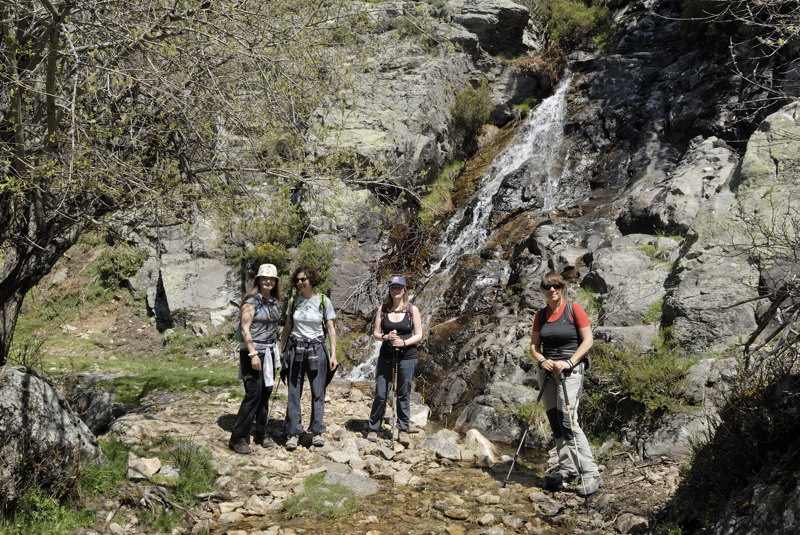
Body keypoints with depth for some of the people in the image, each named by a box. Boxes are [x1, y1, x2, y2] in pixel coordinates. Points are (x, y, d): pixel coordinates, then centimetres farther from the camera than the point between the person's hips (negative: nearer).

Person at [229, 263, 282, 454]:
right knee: (253, 393, -10)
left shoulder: (275, 302, 12)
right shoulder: (251, 301, -10)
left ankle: (261, 433, 20)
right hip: (253, 351, -7)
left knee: (266, 393, 9)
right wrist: (253, 354, -19)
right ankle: (238, 438, -4)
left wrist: (277, 351, 17)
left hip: (270, 351, 7)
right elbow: (245, 329, -14)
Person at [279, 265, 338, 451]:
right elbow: (287, 327, 11)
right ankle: (293, 433, 7)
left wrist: (333, 354, -6)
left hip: (316, 350, -2)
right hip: (295, 349, 2)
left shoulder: (324, 301, -3)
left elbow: (331, 329, 0)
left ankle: (317, 431, 13)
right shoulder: (293, 301, 4)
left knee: (318, 392, 1)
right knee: (293, 393, 1)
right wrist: (280, 349, 7)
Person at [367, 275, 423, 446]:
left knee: (404, 394, 5)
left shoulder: (412, 309, 0)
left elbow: (418, 335, -1)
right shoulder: (383, 309, 4)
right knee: (380, 394, 1)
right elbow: (375, 333, 5)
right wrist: (386, 337, -15)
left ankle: (403, 430, 14)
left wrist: (404, 342, -17)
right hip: (386, 355, 1)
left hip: (407, 356, -1)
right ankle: (373, 429, 12)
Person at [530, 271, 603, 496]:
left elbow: (588, 340, -7)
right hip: (547, 370, 6)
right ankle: (567, 468, 18)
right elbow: (534, 344, 12)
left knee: (567, 420, -17)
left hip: (571, 369, -6)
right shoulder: (540, 315, 10)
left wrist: (569, 362, -17)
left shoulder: (574, 309, -5)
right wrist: (542, 360, -8)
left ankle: (590, 475, -16)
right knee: (554, 421, 7)